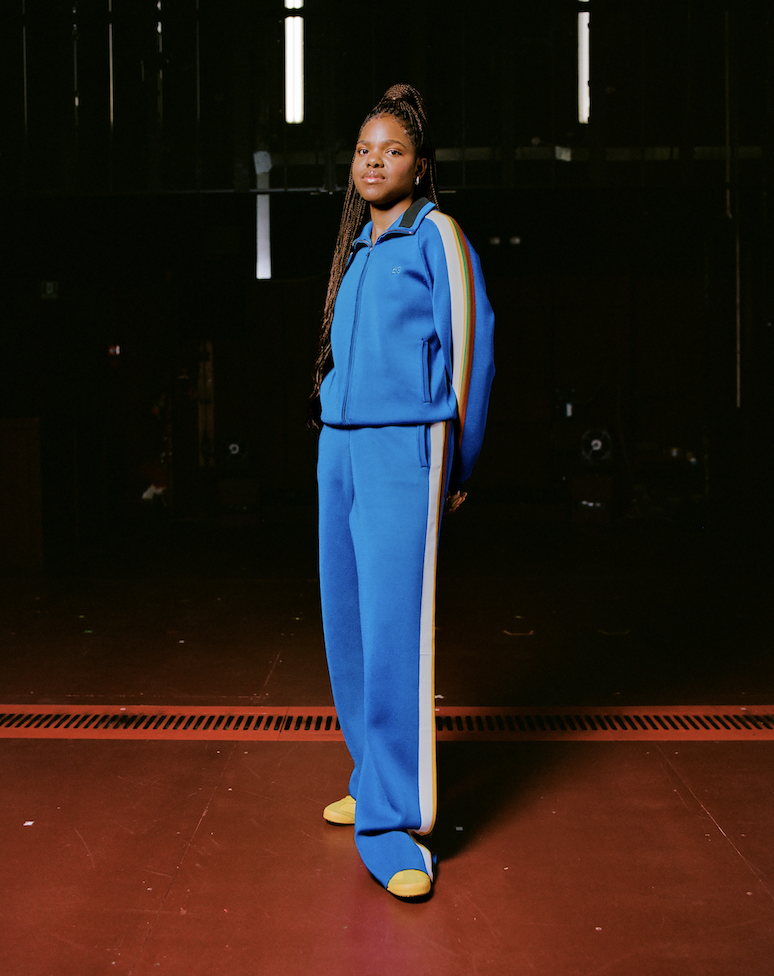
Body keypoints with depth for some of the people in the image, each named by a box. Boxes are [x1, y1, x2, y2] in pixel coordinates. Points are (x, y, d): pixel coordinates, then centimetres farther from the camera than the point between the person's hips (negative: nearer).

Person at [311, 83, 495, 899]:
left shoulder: (436, 235, -1)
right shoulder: (356, 248, 18)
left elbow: (468, 349, -3)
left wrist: (454, 466, -1)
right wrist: (334, 434, 16)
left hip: (402, 449, -7)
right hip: (338, 448, 7)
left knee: (394, 628, -10)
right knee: (346, 625, 9)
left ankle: (392, 824, -5)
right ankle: (376, 780, 24)